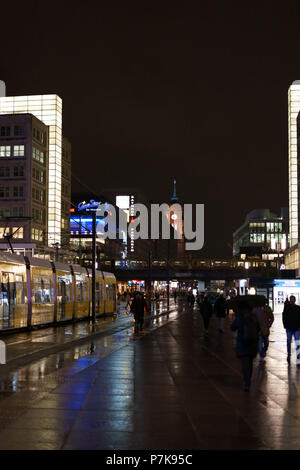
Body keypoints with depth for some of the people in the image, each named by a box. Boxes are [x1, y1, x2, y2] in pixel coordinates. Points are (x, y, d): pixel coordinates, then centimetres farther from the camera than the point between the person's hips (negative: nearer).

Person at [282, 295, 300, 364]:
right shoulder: (286, 307, 0)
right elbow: (284, 317, 1)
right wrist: (285, 325, -6)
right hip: (289, 328, 0)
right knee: (289, 342, 10)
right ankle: (288, 355, 24)